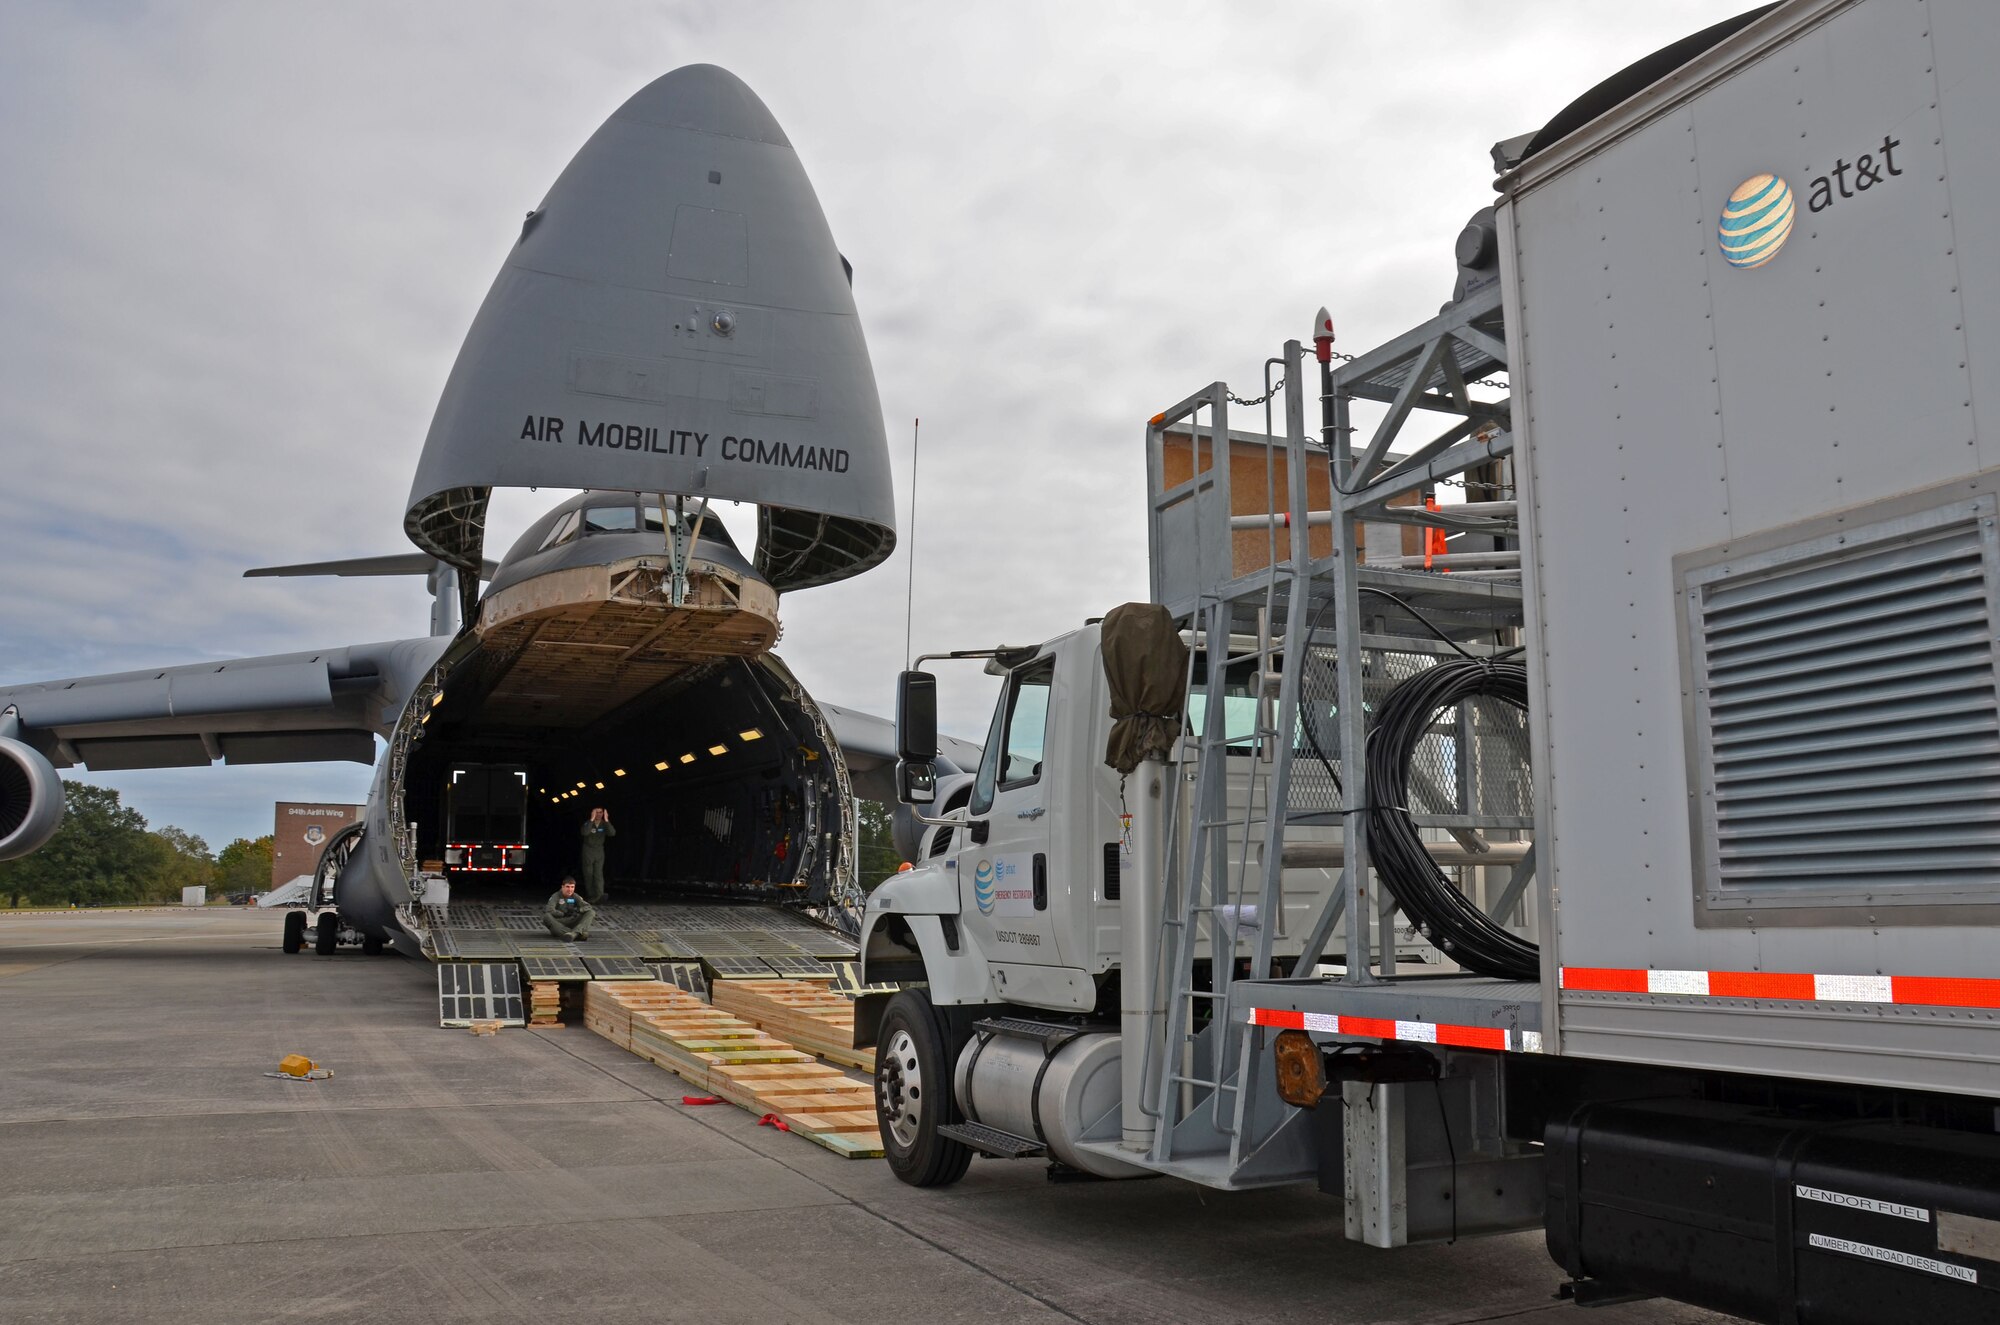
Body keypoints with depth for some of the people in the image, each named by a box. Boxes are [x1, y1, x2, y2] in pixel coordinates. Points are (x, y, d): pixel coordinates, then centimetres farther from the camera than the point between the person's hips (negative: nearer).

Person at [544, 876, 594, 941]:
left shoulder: (575, 897, 8)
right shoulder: (556, 896, -4)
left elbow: (587, 906, -3)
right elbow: (549, 910, -21)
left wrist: (578, 910, -22)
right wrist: (564, 914, -18)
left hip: (571, 923, 3)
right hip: (557, 923, -3)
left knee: (591, 912, -14)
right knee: (546, 916, -35)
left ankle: (574, 932, -45)